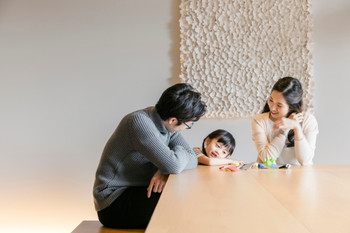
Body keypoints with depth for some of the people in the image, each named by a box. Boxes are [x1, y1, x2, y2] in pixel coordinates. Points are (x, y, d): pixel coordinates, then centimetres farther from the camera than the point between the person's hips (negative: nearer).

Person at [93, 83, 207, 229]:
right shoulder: (139, 122, -26)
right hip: (114, 202, -8)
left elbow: (192, 159, -2)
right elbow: (174, 165, -33)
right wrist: (179, 151, -10)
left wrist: (164, 170, -22)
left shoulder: (167, 124, 1)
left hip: (137, 191, 8)